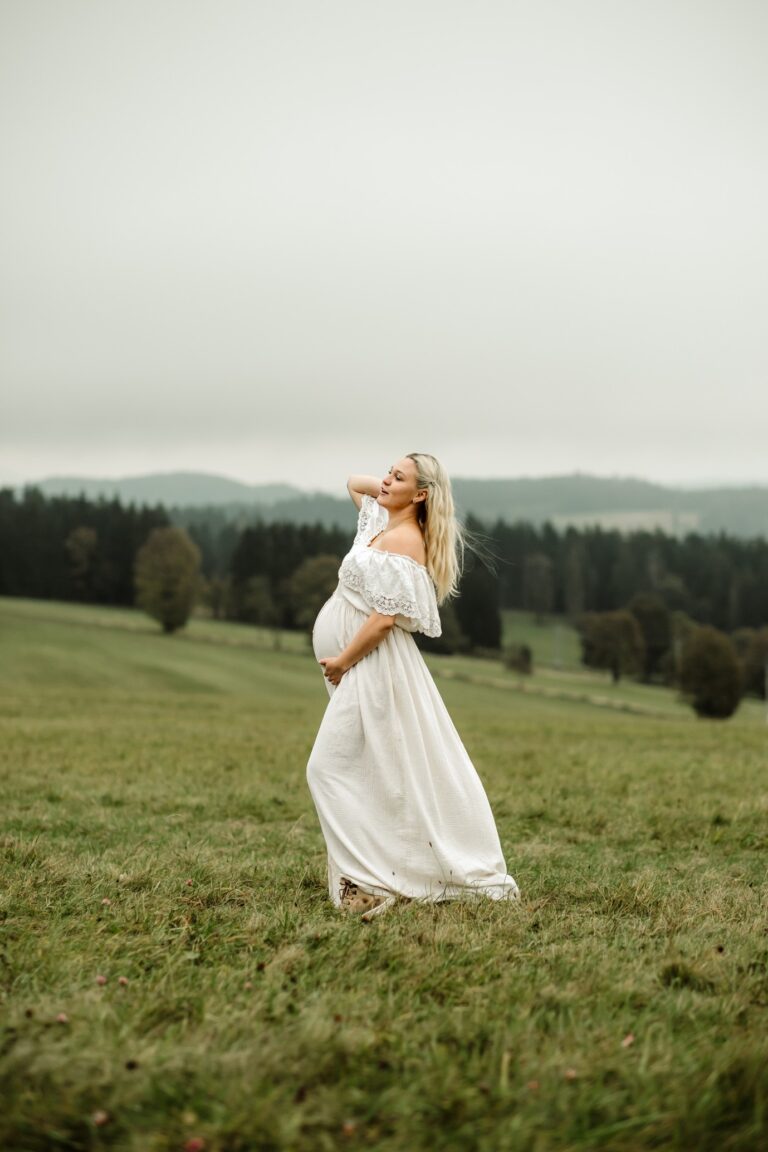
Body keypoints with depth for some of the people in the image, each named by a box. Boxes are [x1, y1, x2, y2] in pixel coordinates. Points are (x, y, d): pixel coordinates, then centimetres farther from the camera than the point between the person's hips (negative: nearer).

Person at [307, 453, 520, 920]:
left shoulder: (401, 541, -17)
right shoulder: (385, 522, 10)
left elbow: (384, 617, -23)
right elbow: (354, 482, 28)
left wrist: (342, 661, -14)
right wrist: (385, 486, 11)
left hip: (374, 667, -10)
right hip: (368, 668, 10)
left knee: (331, 768, -10)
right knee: (404, 774, 12)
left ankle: (371, 880, -11)